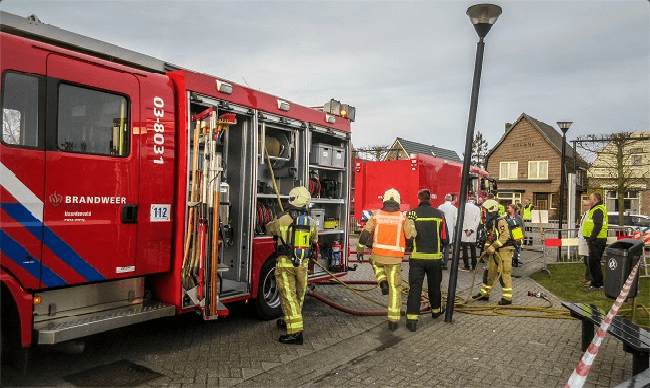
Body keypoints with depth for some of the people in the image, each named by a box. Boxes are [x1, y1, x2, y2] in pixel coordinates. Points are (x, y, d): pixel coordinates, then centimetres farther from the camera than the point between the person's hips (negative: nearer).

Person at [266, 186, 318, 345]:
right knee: (299, 295, 20)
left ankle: (295, 331, -7)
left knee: (288, 296, -2)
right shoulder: (311, 222, -4)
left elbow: (269, 229, 11)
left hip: (285, 263, -4)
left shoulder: (282, 221, -11)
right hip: (303, 264, 4)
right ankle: (290, 321, 39)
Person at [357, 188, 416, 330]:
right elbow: (412, 236, -6)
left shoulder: (376, 216, -1)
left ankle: (383, 282, 11)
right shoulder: (403, 218, -3)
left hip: (378, 255, 1)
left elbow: (365, 234, -4)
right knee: (395, 289, 10)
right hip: (395, 258, -1)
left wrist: (359, 251, 8)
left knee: (376, 263, 38)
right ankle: (393, 321, 10)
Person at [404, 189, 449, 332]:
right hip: (435, 257, 2)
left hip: (417, 257, -1)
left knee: (415, 287, 1)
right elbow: (445, 239, -1)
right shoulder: (439, 214, -3)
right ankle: (436, 310, 41)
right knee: (434, 286, 20)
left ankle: (412, 319, -4)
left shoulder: (412, 214, -7)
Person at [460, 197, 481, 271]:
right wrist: (471, 230, -4)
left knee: (464, 249, 0)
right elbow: (477, 221, 0)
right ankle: (474, 266, 14)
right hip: (473, 233, 3)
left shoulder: (464, 206, -2)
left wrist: (465, 229, -6)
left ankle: (466, 266, 0)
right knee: (473, 249, 10)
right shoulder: (477, 208, 5)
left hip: (464, 231, -3)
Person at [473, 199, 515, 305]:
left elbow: (505, 236, -26)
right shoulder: (489, 223, 14)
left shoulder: (500, 222, -15)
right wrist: (486, 250, 16)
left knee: (504, 274, -6)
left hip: (504, 251, -10)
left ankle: (507, 297, 3)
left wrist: (494, 247, -26)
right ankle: (484, 294, 25)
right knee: (489, 272, 14)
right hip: (494, 253, 10)